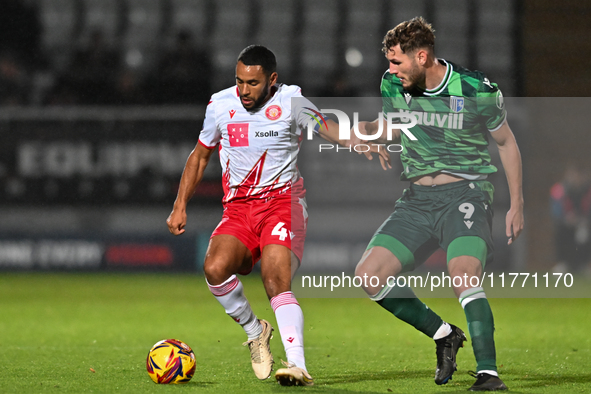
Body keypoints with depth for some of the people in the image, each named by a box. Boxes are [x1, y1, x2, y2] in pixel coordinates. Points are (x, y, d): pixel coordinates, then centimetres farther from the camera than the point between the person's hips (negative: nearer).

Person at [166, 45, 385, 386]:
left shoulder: (289, 101, -2)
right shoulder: (220, 105, 6)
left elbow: (326, 127, -10)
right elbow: (200, 155, 19)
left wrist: (359, 141, -31)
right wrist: (181, 206, 13)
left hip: (282, 201, -3)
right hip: (238, 207, 4)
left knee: (277, 282, -25)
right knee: (215, 268, -24)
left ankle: (298, 367, -31)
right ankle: (255, 331, 2)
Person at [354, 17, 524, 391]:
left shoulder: (476, 91, -10)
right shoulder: (393, 85, 1)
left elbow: (506, 142, 5)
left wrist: (517, 204, 3)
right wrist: (359, 129, 2)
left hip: (466, 193, -5)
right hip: (417, 199, 5)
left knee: (464, 276, -29)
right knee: (369, 275, -8)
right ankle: (444, 334, 8)